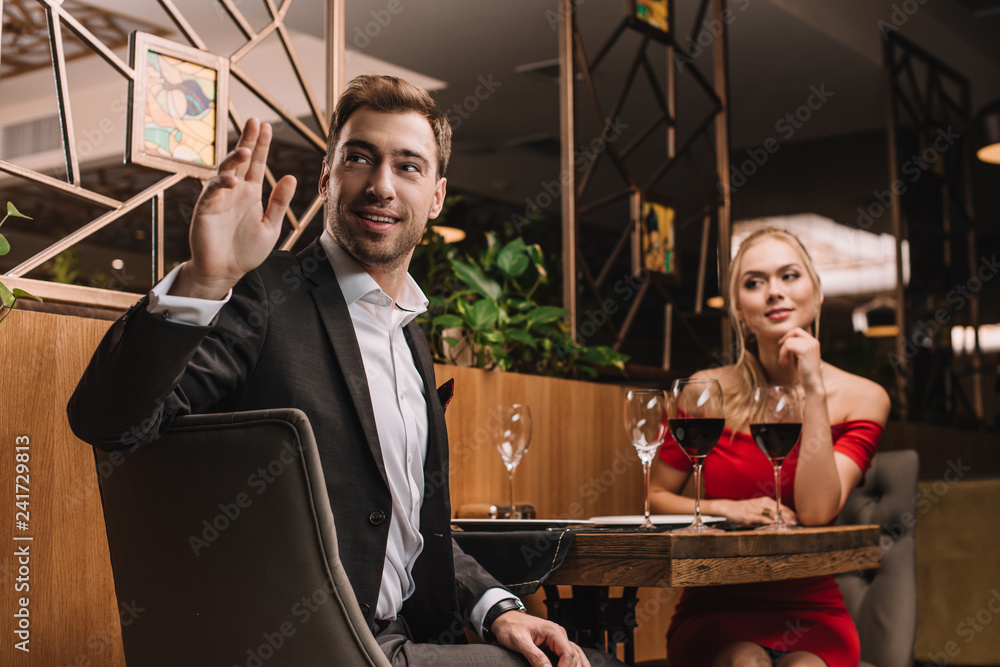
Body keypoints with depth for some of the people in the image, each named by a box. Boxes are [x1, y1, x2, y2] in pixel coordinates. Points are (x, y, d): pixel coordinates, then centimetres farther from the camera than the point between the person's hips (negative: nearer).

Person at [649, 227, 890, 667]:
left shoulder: (861, 398, -1)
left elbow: (816, 511, -14)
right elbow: (656, 497, 6)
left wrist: (812, 389, -15)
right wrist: (725, 509, -12)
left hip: (812, 617, 0)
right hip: (715, 613, 0)